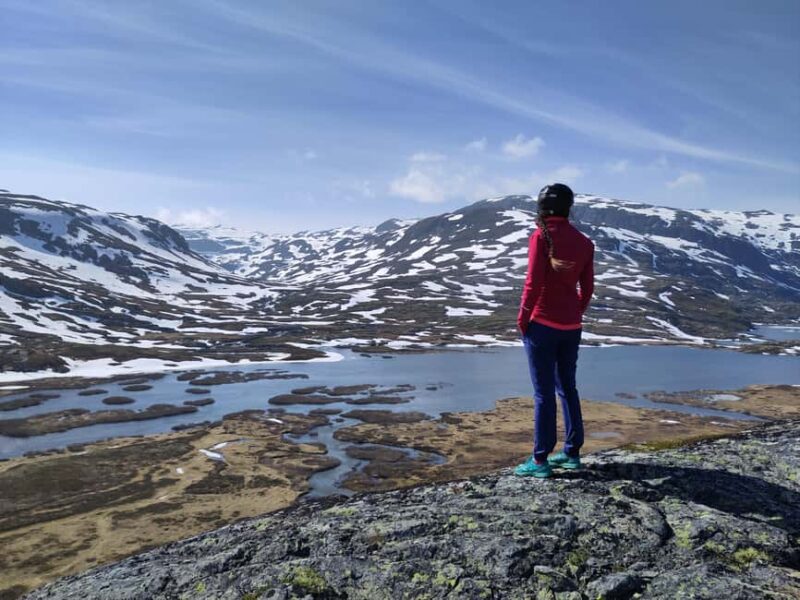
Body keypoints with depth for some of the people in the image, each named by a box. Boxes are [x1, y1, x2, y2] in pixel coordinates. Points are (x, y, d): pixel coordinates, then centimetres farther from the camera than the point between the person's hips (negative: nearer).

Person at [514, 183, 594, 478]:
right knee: (567, 387, 16)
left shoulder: (541, 237, -10)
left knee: (543, 392, -1)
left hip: (542, 325, -5)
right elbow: (587, 288, 7)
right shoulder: (584, 242, 6)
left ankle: (540, 460, 6)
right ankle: (572, 452, 24)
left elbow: (533, 283, -15)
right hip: (571, 327, 6)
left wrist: (522, 318, -5)